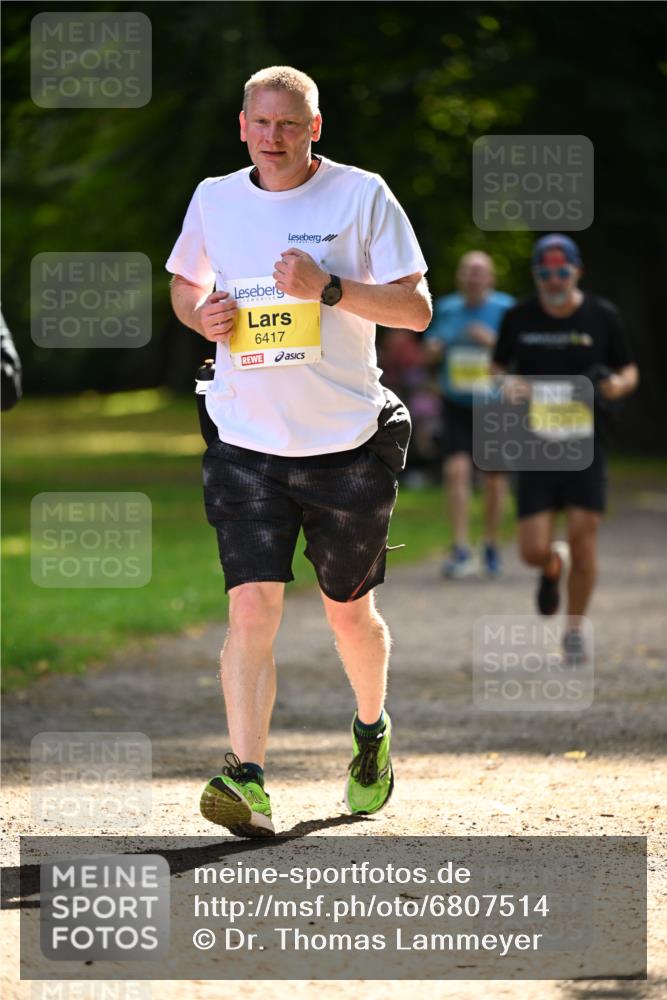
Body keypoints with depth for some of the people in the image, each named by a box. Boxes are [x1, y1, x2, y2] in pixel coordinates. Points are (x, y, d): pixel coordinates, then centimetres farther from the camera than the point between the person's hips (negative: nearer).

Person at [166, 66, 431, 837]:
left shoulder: (362, 196, -5)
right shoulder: (214, 200, 5)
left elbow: (417, 309, -7)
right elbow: (182, 283, 22)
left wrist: (329, 288, -21)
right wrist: (201, 315, -2)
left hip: (348, 443, -1)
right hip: (247, 446, 1)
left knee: (349, 610, 13)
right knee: (252, 607, -14)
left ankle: (372, 730, 42)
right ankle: (247, 780, -20)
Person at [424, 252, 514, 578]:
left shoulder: (505, 309, -6)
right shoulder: (445, 308, 4)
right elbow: (431, 354, 14)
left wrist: (492, 341, -25)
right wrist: (433, 350, -9)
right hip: (456, 406, 2)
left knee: (494, 478, 7)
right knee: (456, 470, -15)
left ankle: (491, 545, 28)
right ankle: (462, 551, -16)